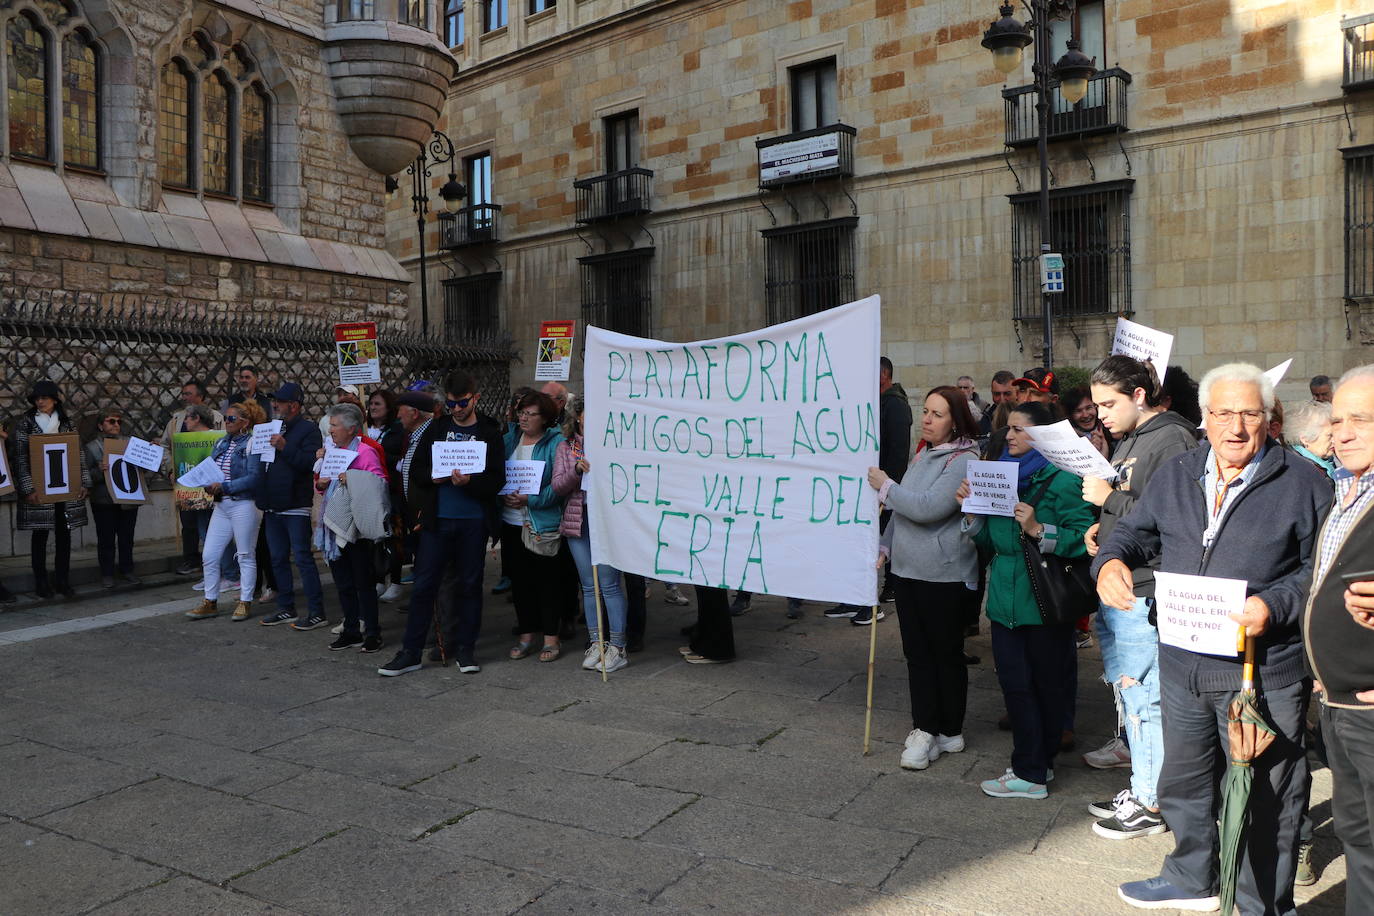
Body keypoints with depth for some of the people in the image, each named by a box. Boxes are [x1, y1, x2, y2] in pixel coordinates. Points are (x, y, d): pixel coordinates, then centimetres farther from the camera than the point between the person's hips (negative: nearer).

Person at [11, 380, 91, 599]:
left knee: (64, 534, 5)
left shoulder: (68, 423, 9)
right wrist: (28, 489, -13)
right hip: (39, 489, -3)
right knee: (40, 534, 3)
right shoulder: (25, 423, 0)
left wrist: (84, 482, 0)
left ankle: (63, 581, 12)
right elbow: (20, 458, -5)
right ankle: (41, 582, 11)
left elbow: (80, 453, 9)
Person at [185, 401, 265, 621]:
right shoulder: (221, 444, 14)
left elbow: (253, 478, -18)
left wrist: (224, 487, -19)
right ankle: (210, 603, 19)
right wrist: (208, 485, -7)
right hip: (221, 506, 7)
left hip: (245, 505, -7)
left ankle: (245, 603, 13)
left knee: (246, 556, 3)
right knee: (209, 556, 7)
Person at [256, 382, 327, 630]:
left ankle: (316, 612, -2)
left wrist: (285, 447, -25)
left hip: (295, 507, -8)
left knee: (303, 558, -7)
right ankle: (286, 609, 22)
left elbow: (310, 463, -21)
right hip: (272, 505, 8)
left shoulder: (309, 430, -7)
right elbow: (259, 461, 24)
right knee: (278, 559, 13)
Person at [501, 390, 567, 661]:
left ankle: (551, 638, 13)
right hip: (511, 521, 5)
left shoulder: (555, 443, -7)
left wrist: (530, 500, -22)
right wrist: (504, 496, -10)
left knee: (546, 581, 2)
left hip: (543, 524, -5)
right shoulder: (510, 438, 10)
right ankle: (526, 635, 23)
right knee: (519, 579, 11)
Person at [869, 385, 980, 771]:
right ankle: (925, 728, 19)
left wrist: (885, 487, -14)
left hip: (944, 576, -8)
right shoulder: (922, 454, 11)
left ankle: (949, 732, 19)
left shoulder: (963, 461, -15)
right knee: (917, 652, 10)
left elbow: (927, 508, -25)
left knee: (946, 653, 6)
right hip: (906, 568, 8)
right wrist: (885, 546, 16)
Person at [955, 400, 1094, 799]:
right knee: (1014, 682, 8)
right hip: (1006, 598, 7)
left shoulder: (1063, 480, -10)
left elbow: (1082, 538, -18)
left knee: (1048, 683, 7)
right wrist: (972, 510, 0)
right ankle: (1034, 766, 21)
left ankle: (1031, 772, 17)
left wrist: (1039, 530, -27)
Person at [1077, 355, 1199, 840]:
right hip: (1116, 588, 10)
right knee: (1127, 690, 16)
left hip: (1145, 594, -10)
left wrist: (1110, 498, -17)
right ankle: (1141, 787, 29)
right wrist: (1102, 527, 7)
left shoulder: (1171, 441, -14)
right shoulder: (1129, 440, 16)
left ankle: (1149, 804, 12)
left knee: (1143, 695, 0)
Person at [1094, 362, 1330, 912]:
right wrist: (1111, 560, -9)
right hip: (1182, 665, 5)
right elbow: (1136, 531, 12)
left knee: (1264, 796, 8)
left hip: (1263, 674, -5)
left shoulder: (1303, 484, -5)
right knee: (1184, 780, 21)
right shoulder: (1175, 476, 7)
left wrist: (1274, 605, -22)